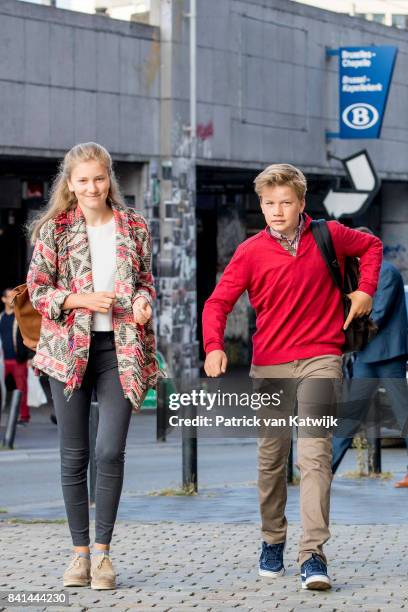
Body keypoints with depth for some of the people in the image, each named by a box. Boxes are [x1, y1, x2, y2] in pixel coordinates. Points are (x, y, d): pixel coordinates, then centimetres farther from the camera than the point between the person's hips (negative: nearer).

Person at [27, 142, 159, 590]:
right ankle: (79, 551, 14)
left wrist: (143, 301, -8)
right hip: (69, 348, 0)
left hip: (120, 349, 0)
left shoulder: (134, 227, 7)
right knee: (74, 454, 4)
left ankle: (102, 551, 3)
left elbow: (146, 281, 15)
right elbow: (37, 289, 1)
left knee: (110, 451, -8)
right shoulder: (54, 228, 2)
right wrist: (80, 299, -15)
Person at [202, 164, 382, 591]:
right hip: (268, 366, 2)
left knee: (315, 455, -15)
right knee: (271, 458, 11)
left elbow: (371, 246, 21)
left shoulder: (329, 235, 2)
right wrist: (213, 346, -21)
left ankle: (313, 555, -19)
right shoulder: (251, 251, -1)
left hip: (319, 359, -2)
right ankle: (272, 541, 30)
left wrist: (365, 289, 7)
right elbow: (218, 301, -4)